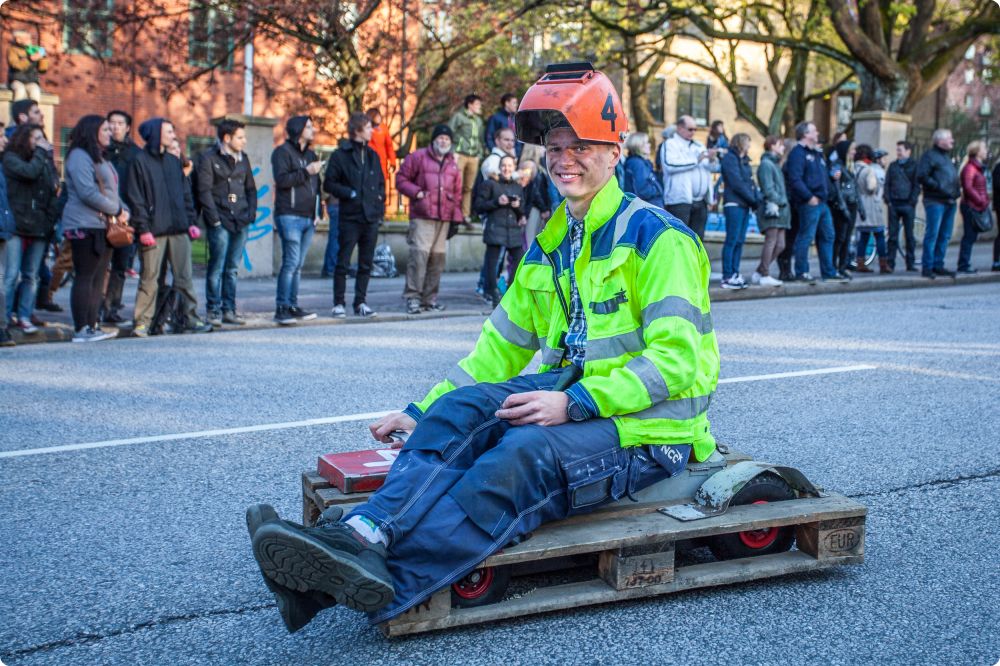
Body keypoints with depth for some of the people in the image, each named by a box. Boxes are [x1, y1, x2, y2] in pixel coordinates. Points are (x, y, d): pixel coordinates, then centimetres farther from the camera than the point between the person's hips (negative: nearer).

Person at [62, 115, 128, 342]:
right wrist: (117, 210, -12)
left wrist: (124, 210, 3)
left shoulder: (101, 157, 22)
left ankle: (92, 325, 13)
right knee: (85, 277, -8)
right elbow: (88, 192, -18)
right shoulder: (79, 156, -9)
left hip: (103, 226, 9)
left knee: (98, 278, 9)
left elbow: (111, 191, 22)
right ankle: (81, 329, -6)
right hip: (85, 227, -9)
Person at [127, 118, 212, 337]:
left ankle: (191, 318, 10)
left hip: (179, 230, 5)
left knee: (184, 277, 5)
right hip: (154, 232, -5)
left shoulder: (174, 162, 17)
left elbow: (186, 194, 18)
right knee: (149, 279, -2)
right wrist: (143, 228, -13)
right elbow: (135, 198, -6)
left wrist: (191, 221, 9)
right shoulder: (140, 162, -1)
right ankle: (142, 322, 4)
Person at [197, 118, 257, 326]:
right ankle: (213, 311, 1)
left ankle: (229, 309, 13)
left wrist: (251, 214, 5)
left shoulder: (243, 159, 16)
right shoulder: (208, 158, -3)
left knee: (233, 269, 8)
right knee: (217, 268, -5)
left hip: (240, 223, 5)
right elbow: (204, 191, -8)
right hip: (220, 223, -5)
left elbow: (251, 189, 19)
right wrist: (215, 219, -13)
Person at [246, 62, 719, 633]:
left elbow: (674, 359, -17)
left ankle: (383, 582, -46)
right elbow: (502, 346, 19)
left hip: (646, 430, -7)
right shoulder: (549, 247, 16)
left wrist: (574, 403, -26)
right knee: (459, 407, -18)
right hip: (574, 401, 7)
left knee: (524, 453, -34)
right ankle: (365, 535, -40)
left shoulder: (657, 238, -8)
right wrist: (420, 412, 10)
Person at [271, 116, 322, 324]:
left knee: (298, 265, 9)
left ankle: (292, 306, 13)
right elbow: (281, 179, -15)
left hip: (308, 218, 7)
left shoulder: (311, 155, 22)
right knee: (291, 262, -13)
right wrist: (306, 172, -18)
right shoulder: (282, 152, -2)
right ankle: (281, 308, -12)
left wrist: (318, 212, 14)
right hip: (289, 215, -7)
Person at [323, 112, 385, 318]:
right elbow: (329, 184, -4)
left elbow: (381, 182, 22)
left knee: (366, 264, 8)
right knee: (343, 262, -1)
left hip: (371, 217, 5)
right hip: (350, 217, -5)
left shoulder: (372, 155, 14)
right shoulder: (341, 154, -3)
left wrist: (380, 201, 10)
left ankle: (360, 302, 16)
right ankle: (339, 303, 5)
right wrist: (349, 193, -13)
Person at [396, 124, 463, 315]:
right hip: (422, 217, -5)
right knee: (419, 254, -15)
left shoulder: (452, 164, 18)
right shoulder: (418, 157, 3)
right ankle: (412, 297, -10)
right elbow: (401, 179, 2)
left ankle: (429, 298, 13)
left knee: (437, 257, 5)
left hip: (444, 219, 5)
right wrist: (416, 192, -12)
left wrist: (457, 218, 13)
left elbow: (457, 192, 20)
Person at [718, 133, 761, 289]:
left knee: (739, 241, 8)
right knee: (732, 240, -8)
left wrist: (757, 198, -1)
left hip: (745, 206, 8)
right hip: (734, 204, -8)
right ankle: (727, 277, -6)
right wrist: (753, 200, -11)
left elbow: (751, 182, 16)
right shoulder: (729, 158, -7)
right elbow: (736, 183, -14)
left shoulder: (744, 160, 19)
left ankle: (735, 274, 12)